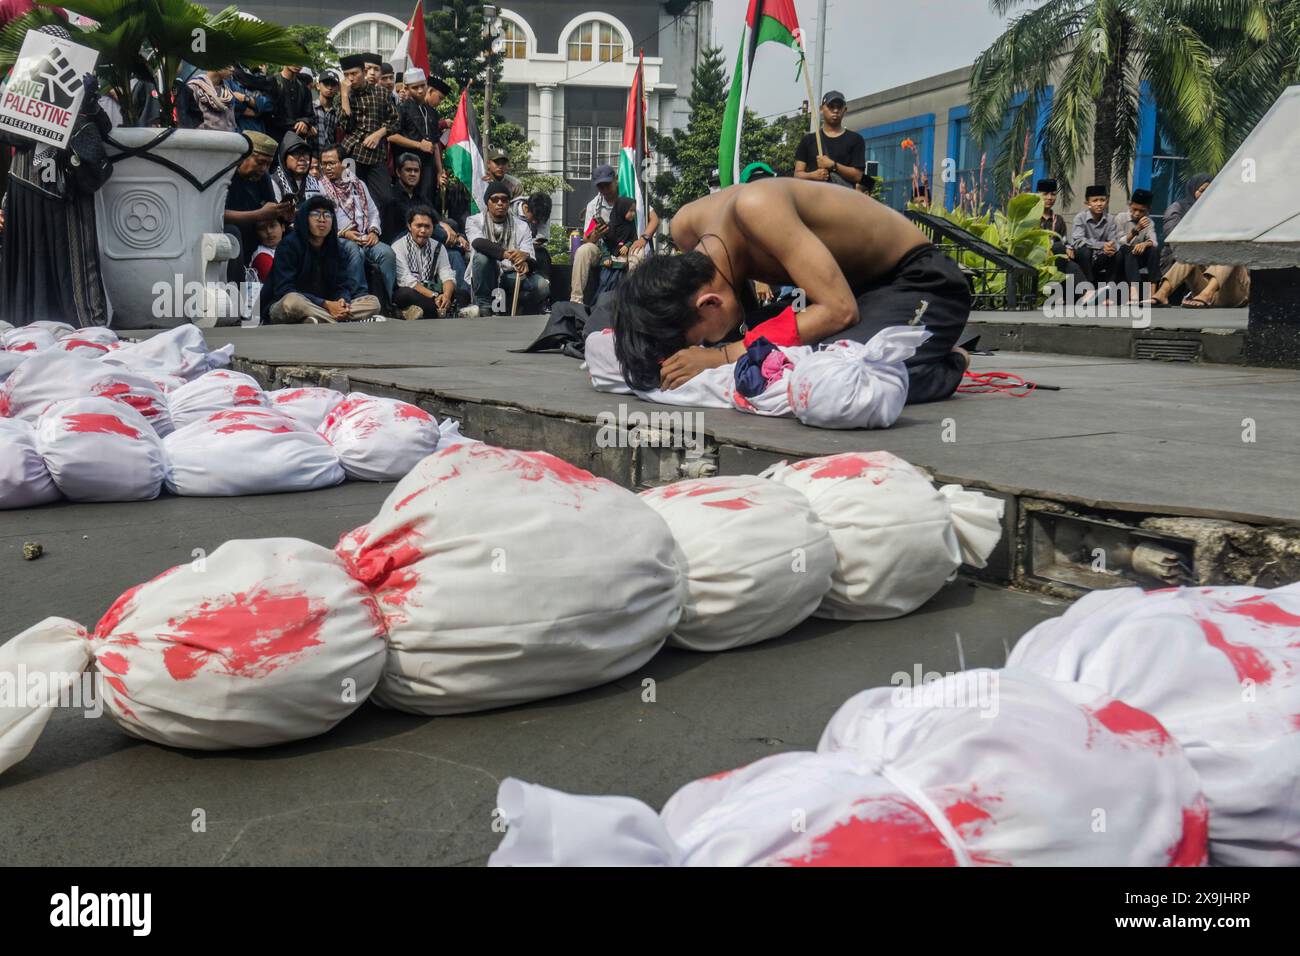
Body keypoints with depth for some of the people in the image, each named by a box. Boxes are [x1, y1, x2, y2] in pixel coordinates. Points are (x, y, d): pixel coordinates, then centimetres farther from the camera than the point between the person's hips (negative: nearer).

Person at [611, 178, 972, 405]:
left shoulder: (756, 208, -33)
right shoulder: (686, 228, -8)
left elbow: (839, 310, -34)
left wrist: (726, 355, -34)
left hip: (921, 280, -8)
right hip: (854, 283, 9)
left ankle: (948, 364, -6)